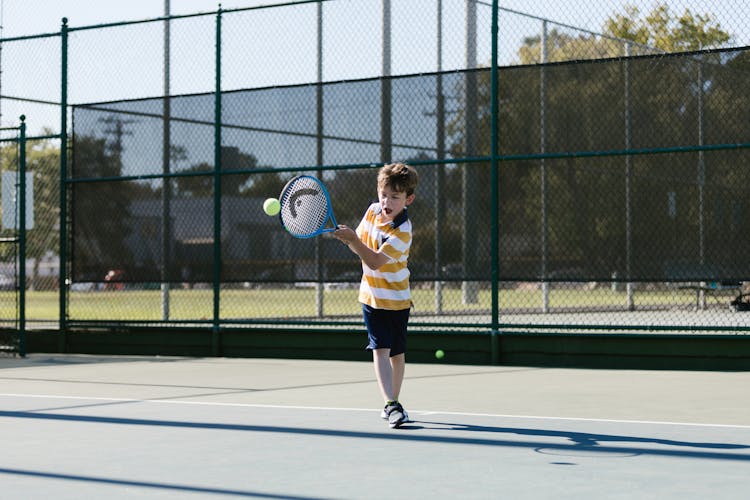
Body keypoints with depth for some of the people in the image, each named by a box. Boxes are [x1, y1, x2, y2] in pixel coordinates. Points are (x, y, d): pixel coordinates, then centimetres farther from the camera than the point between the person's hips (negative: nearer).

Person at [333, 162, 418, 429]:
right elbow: (361, 241, 11)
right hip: (372, 296, 3)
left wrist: (353, 240, -40)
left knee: (397, 353, 8)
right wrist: (349, 237, -12)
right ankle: (391, 405, -18)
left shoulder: (402, 231, -22)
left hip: (396, 300, -3)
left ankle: (392, 403, 25)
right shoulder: (373, 210, -4)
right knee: (380, 349, -10)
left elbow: (375, 260, -29)